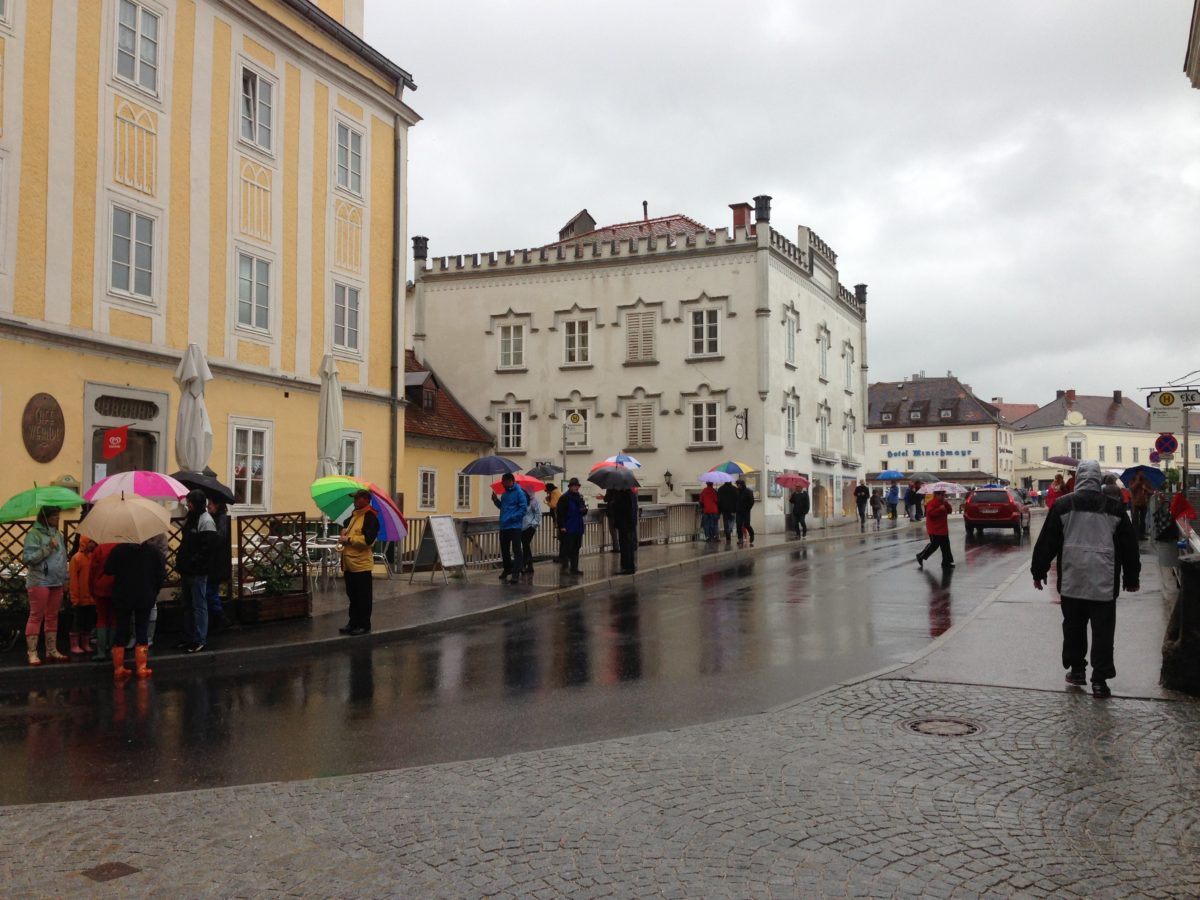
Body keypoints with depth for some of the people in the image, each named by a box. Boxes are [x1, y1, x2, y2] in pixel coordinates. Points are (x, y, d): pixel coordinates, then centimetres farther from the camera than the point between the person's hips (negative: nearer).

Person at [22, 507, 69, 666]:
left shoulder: (57, 534, 12)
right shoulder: (34, 534, -9)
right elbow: (28, 558, -16)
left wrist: (65, 578, 13)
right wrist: (47, 548, -23)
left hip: (56, 582, 7)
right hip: (39, 582, -7)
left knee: (52, 617, 10)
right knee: (36, 617, -4)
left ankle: (52, 651, 16)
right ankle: (32, 653, 0)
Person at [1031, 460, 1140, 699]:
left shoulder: (1062, 505, -2)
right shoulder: (1114, 507, 1)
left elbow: (1047, 542, 0)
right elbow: (1129, 545, 7)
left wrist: (1038, 571, 9)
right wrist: (1131, 578, 17)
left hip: (1071, 581, 0)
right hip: (1104, 582, 0)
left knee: (1074, 627, 15)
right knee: (1103, 631, 3)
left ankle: (1076, 670, 23)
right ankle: (1099, 680, 1)